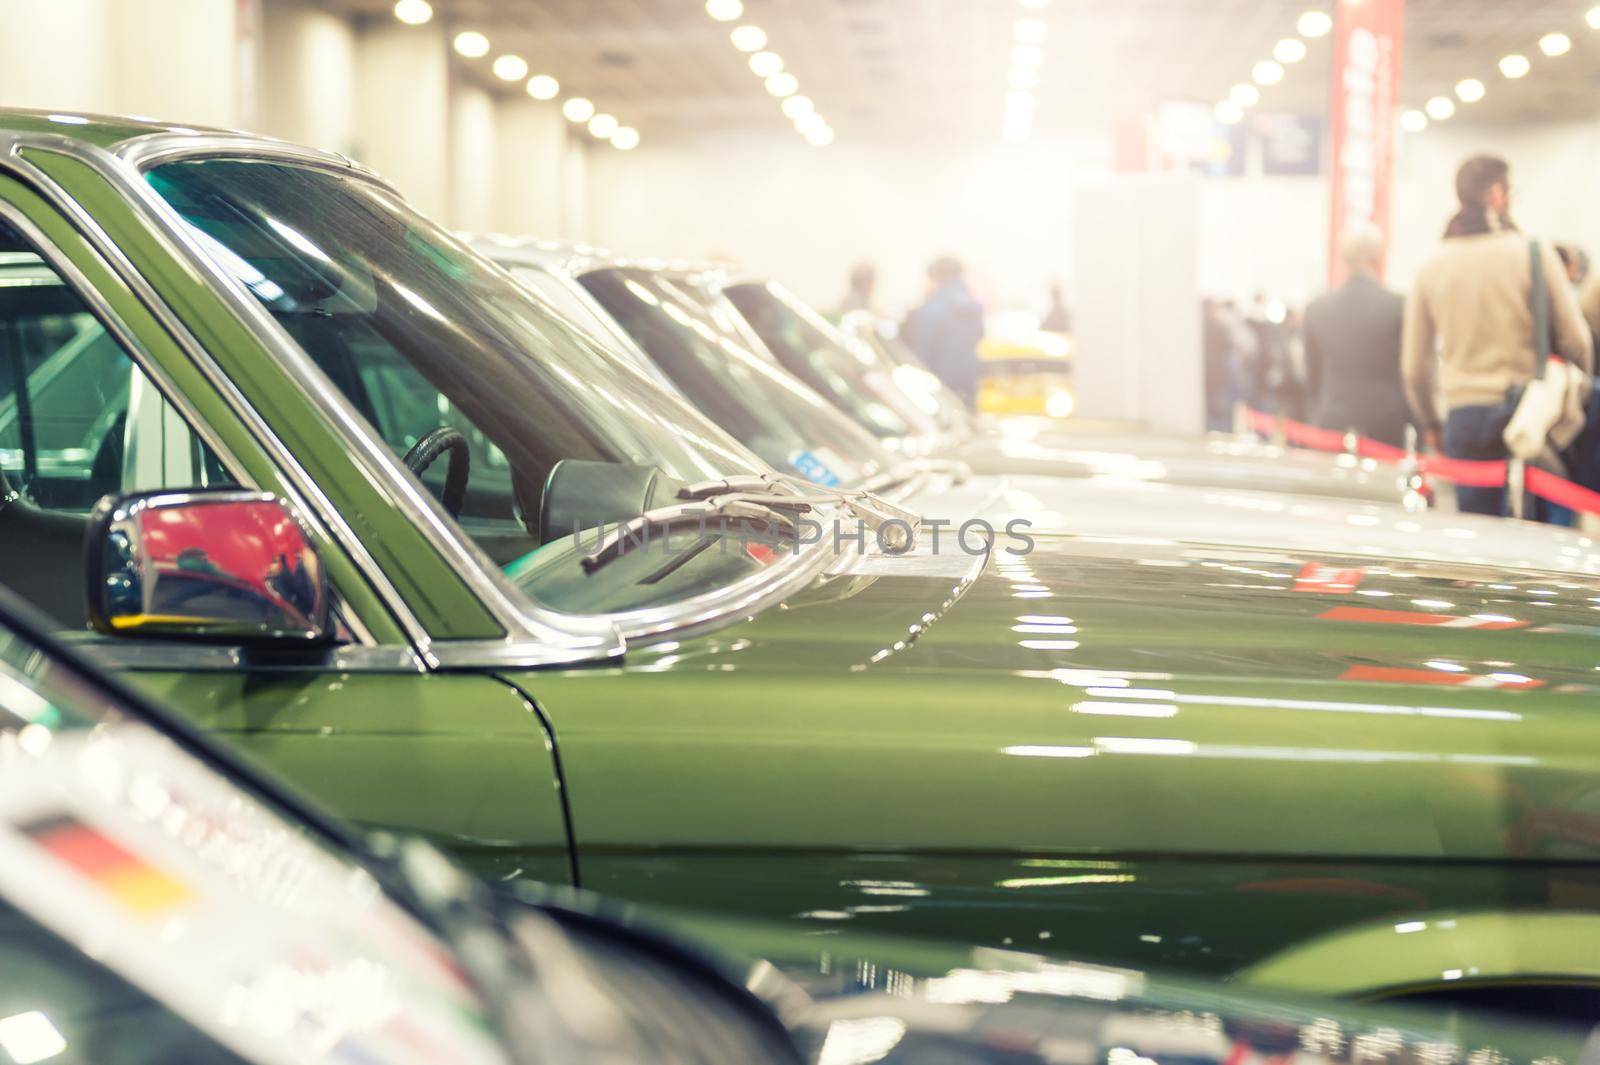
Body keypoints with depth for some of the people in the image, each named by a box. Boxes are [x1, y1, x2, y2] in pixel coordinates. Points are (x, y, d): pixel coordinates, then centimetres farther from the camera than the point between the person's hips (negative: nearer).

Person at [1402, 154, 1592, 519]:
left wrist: (1429, 424, 25)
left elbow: (1414, 366, 11)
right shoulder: (1535, 254, -5)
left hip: (1464, 420, 3)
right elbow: (1574, 340, -4)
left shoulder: (1431, 267, 6)